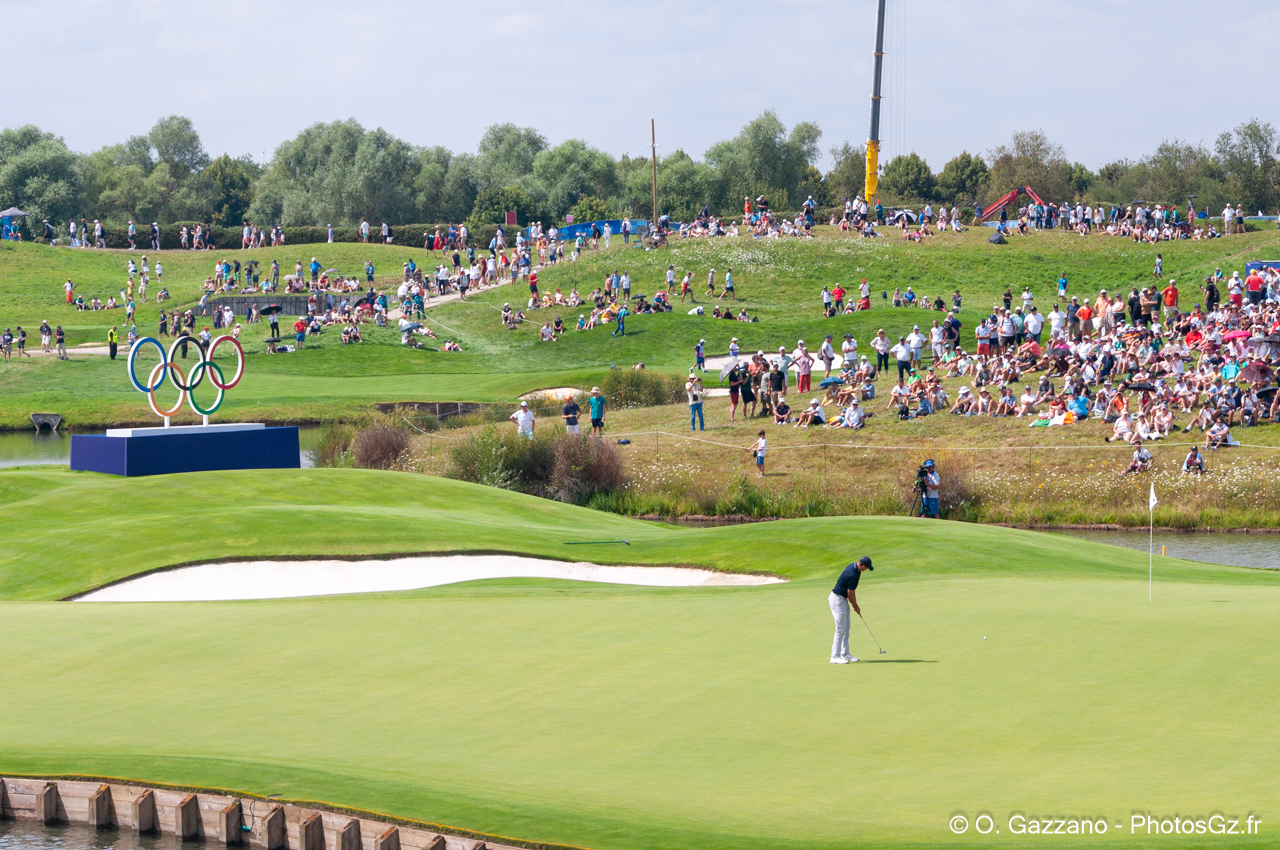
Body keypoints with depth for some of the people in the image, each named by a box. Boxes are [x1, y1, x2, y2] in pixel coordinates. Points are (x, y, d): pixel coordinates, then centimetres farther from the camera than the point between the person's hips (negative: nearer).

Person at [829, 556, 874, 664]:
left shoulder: (854, 566, 3)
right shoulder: (853, 575, -28)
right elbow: (850, 594, -17)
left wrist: (855, 604, 12)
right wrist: (856, 607, 0)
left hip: (843, 599, 10)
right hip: (837, 599, -10)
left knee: (846, 628, 13)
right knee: (841, 628, -10)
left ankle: (845, 654, 18)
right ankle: (835, 656, -10)